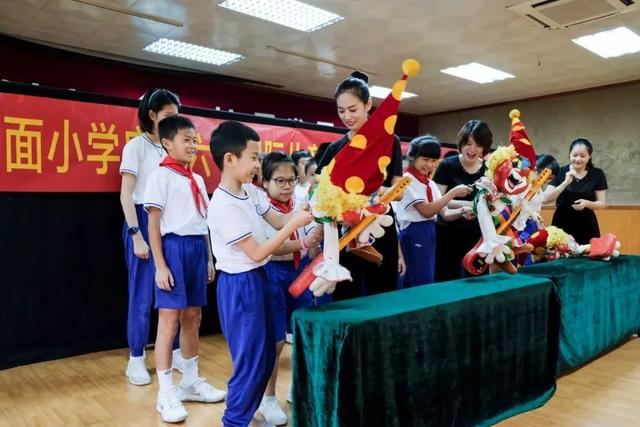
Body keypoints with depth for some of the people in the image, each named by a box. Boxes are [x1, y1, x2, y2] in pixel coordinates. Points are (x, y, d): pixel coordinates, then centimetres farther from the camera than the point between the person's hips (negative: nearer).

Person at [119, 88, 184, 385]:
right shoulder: (136, 146, -4)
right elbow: (125, 195, -8)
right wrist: (136, 235, -14)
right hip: (144, 221, -5)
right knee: (142, 294, 2)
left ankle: (174, 350, 22)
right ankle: (136, 359, 16)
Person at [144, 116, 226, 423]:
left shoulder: (198, 180, 15)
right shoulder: (160, 176, -6)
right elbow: (153, 224, -10)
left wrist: (209, 258, 15)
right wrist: (160, 265, -14)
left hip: (197, 249, 7)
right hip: (174, 247, -7)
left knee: (192, 317, 13)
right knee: (169, 318, -3)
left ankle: (190, 382, 27)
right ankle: (166, 393, 9)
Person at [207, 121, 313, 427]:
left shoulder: (251, 191, 3)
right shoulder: (223, 205, -23)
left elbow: (278, 220, 13)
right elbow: (256, 253, -22)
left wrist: (307, 209, -3)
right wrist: (295, 224, -20)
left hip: (258, 278, 9)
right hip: (239, 285, -9)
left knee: (266, 355, 18)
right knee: (250, 359, 1)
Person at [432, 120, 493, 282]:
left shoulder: (489, 170, 3)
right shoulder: (447, 166, -6)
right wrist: (464, 204, -24)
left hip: (476, 235, 3)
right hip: (448, 234, -3)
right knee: (446, 280, 7)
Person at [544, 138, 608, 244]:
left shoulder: (597, 174, 1)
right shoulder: (560, 172, -3)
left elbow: (601, 203, 2)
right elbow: (546, 199, -11)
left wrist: (587, 203, -19)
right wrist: (566, 183, -21)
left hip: (586, 225, 1)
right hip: (562, 223, -1)